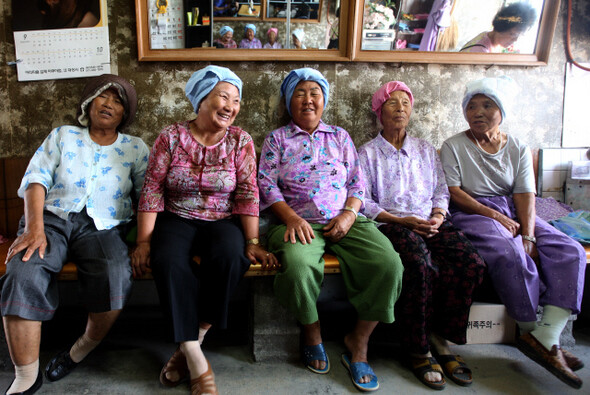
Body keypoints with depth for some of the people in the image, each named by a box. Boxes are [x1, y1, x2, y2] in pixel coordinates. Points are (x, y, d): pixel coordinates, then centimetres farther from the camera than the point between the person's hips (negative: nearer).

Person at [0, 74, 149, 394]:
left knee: (115, 278, -33)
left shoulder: (135, 148, 15)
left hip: (103, 225, 0)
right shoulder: (62, 136, 17)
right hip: (52, 217, 1)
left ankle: (83, 349, -4)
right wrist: (34, 228, -12)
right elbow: (36, 179, 5)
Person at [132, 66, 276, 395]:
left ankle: (190, 343, -13)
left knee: (230, 255, -33)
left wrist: (252, 242, -13)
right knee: (168, 260, -32)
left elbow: (248, 193, -4)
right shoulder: (171, 137, 0)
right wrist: (144, 240, -10)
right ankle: (197, 362, -21)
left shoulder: (241, 141, 2)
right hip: (177, 219, 0)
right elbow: (152, 189, -3)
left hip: (223, 220, 0)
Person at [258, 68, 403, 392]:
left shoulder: (340, 136, 20)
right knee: (298, 265, -36)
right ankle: (311, 331, -3)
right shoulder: (277, 138, 14)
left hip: (345, 221, 3)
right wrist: (291, 217, -14)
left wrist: (349, 214, -6)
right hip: (298, 222, -2)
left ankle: (359, 340, -4)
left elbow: (357, 182, 14)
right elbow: (266, 183, 2)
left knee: (389, 264, -24)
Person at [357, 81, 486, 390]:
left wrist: (438, 215, -3)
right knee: (421, 265, -36)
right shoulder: (368, 153, 10)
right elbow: (363, 201, 0)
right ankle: (418, 349, -16)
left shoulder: (426, 150, 24)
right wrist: (401, 220, -12)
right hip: (391, 224, -4)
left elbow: (441, 190, 19)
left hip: (430, 222, 4)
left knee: (472, 263, -24)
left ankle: (439, 337, -7)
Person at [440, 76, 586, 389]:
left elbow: (525, 194, 1)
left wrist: (528, 236, -14)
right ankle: (530, 331, -15)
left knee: (571, 252, -17)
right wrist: (494, 215, -17)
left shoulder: (518, 149, 12)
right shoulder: (454, 147, 3)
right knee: (510, 254, -35)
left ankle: (546, 338, -22)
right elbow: (453, 191, -7)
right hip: (472, 213, -5)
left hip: (513, 212, 5)